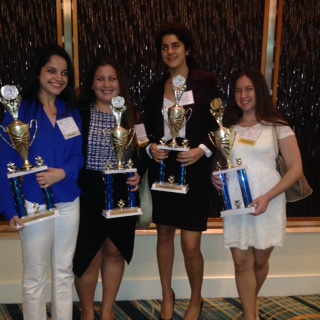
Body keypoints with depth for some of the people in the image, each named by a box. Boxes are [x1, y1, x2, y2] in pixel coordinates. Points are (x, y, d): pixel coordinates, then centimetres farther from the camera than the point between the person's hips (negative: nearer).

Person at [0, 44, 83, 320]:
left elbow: (79, 155, 5)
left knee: (65, 272, 15)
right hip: (34, 205, -4)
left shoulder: (71, 112, 7)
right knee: (35, 277, 8)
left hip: (69, 203, 5)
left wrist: (63, 172, -16)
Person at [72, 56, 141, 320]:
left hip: (122, 193, 3)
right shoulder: (80, 113, -6)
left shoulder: (131, 115, 5)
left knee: (115, 252, 14)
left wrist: (138, 175, -6)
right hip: (88, 193, -3)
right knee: (89, 256, 7)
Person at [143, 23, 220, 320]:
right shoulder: (155, 89, 8)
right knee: (164, 233, 13)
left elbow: (219, 126, -2)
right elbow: (149, 130, 12)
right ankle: (167, 295, 34)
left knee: (190, 244, -2)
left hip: (194, 170, -4)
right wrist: (151, 147, -8)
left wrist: (203, 150, -17)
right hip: (162, 168, 4)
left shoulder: (206, 82, -2)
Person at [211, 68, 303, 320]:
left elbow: (296, 169, -5)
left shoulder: (278, 127, -2)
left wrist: (267, 197, -16)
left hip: (267, 204, -2)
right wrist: (215, 178, -6)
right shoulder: (228, 129, 8)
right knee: (242, 262, 1)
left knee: (260, 260, 12)